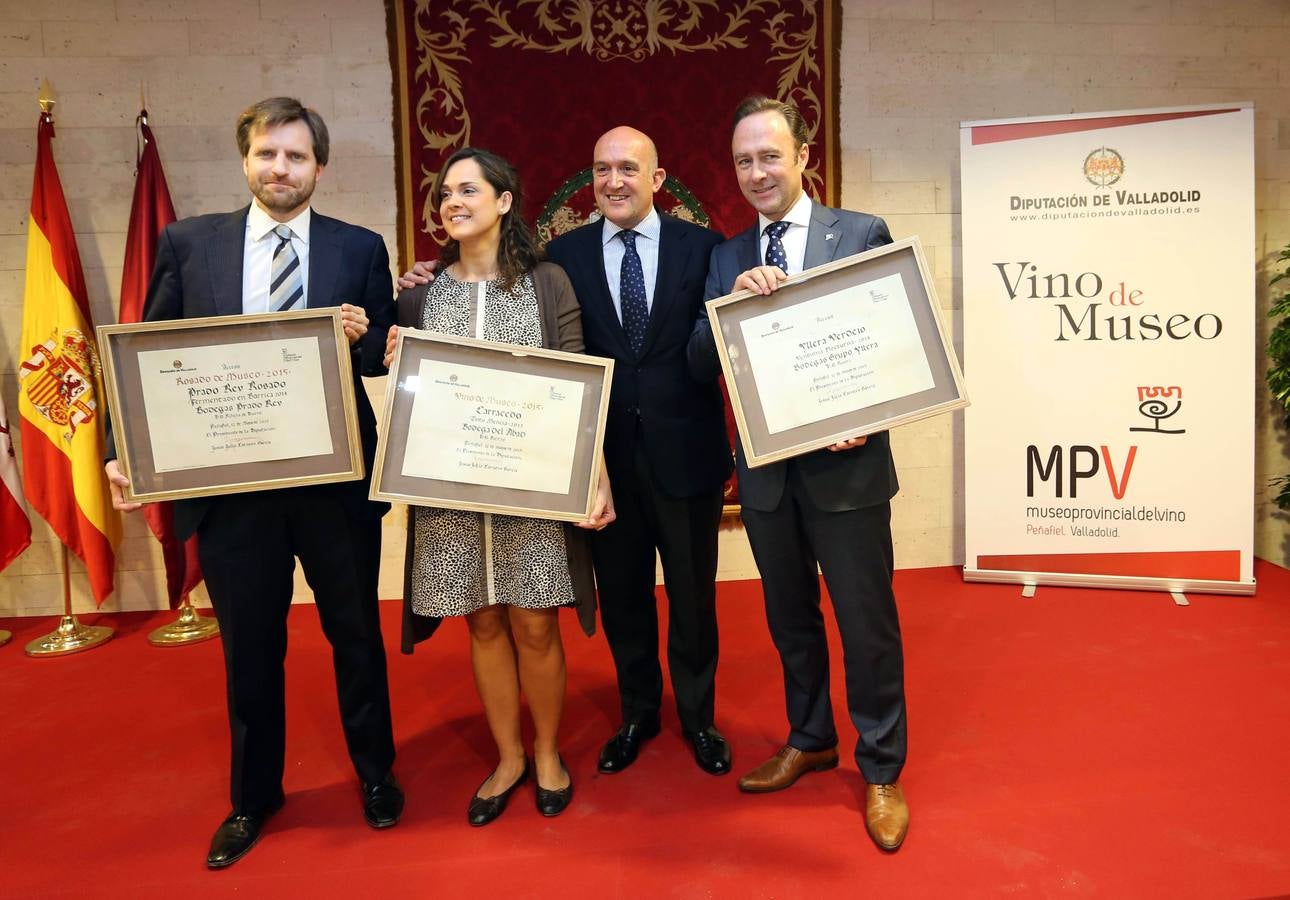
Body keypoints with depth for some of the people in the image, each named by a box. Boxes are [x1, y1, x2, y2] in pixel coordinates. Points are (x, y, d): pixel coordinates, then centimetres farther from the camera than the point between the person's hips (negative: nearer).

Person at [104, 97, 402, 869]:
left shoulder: (360, 248, 2)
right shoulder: (187, 243, 4)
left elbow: (388, 356, 3)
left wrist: (363, 336, -19)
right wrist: (126, 451, -8)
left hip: (336, 478, 0)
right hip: (229, 480, 1)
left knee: (356, 633, 14)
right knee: (249, 648, 15)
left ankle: (375, 772, 37)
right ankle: (254, 796, 37)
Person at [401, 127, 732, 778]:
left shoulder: (702, 246, -1)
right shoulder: (565, 254, 2)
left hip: (685, 452, -1)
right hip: (608, 456, 1)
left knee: (692, 595, 13)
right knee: (621, 595, 15)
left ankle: (697, 716, 37)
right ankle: (637, 712, 39)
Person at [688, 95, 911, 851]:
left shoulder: (862, 234, -4)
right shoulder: (728, 257, 7)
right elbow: (702, 364, -1)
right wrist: (733, 300, -18)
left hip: (844, 465, -4)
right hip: (765, 470, 4)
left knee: (867, 621, 8)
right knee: (790, 616, 19)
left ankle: (882, 769, 28)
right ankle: (810, 740, 40)